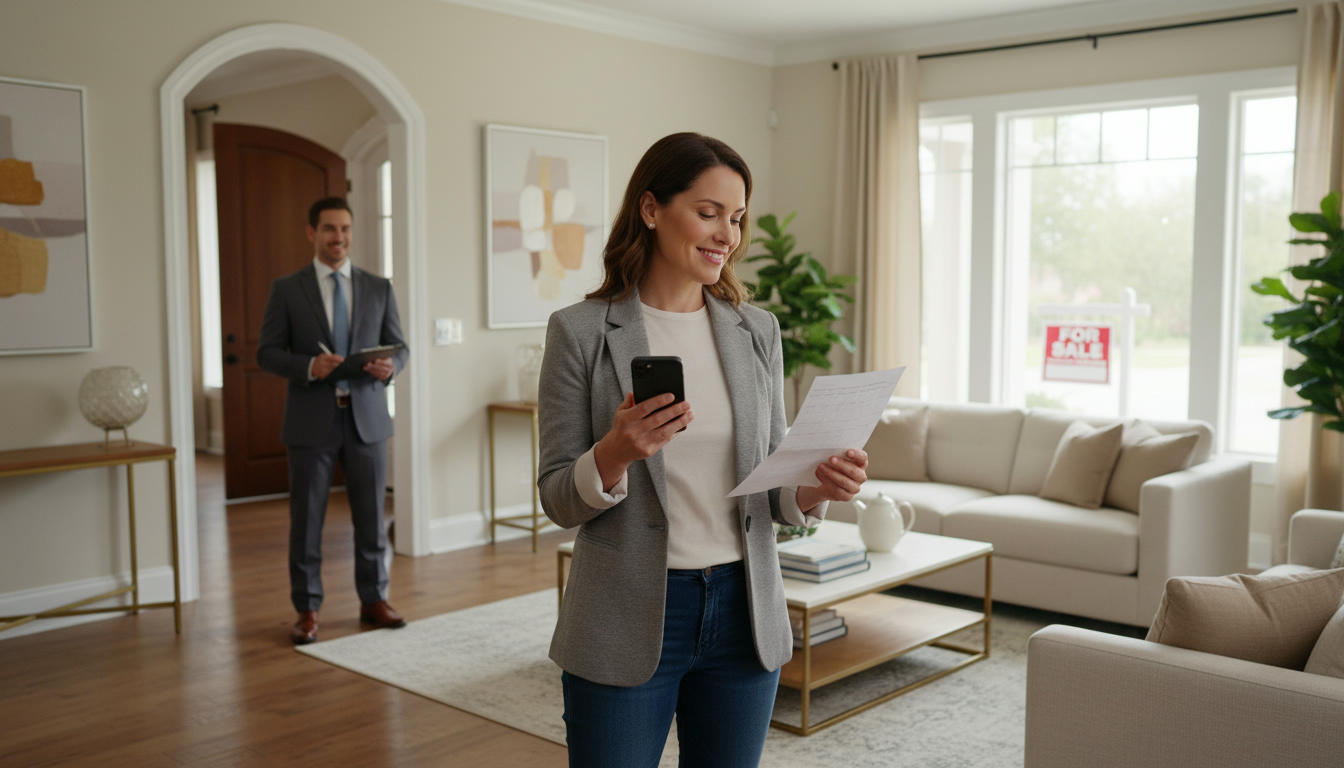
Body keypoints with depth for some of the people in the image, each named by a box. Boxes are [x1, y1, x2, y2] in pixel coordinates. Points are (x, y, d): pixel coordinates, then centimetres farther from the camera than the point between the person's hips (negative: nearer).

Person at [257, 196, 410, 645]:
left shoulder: (379, 289, 7)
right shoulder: (287, 289, 2)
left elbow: (399, 348, 8)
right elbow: (267, 353, -1)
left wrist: (389, 366, -15)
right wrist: (309, 366, -20)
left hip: (366, 418, 2)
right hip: (311, 422, -2)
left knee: (371, 515, 8)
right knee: (306, 518, 3)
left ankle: (373, 600, 23)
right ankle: (307, 610, 15)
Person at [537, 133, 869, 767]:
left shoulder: (757, 331, 5)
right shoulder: (581, 331, -7)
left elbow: (771, 488, 9)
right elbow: (557, 500, -5)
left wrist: (816, 489, -12)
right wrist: (616, 453, -25)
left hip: (743, 614, 4)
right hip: (627, 622, -3)